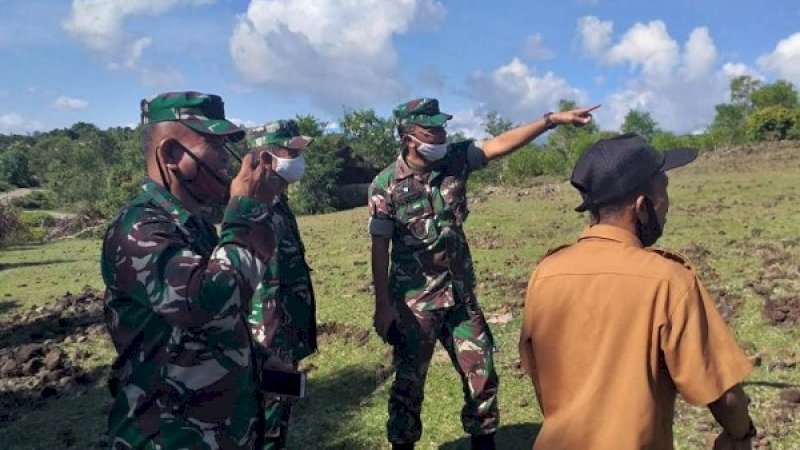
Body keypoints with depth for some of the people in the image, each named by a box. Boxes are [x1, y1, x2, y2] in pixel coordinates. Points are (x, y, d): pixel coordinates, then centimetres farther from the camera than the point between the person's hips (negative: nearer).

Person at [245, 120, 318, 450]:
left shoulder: (278, 206, 10)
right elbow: (265, 292, -25)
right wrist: (277, 353, -21)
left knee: (276, 420, 22)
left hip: (284, 341, 10)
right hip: (273, 347, -10)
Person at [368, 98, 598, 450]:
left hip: (461, 295, 4)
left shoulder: (455, 159, -1)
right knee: (409, 382, 9)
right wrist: (383, 306, -12)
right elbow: (379, 248, -10)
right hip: (414, 302, -4)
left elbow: (501, 143, -1)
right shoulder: (386, 185, -11)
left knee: (481, 373, 11)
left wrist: (552, 119, -9)